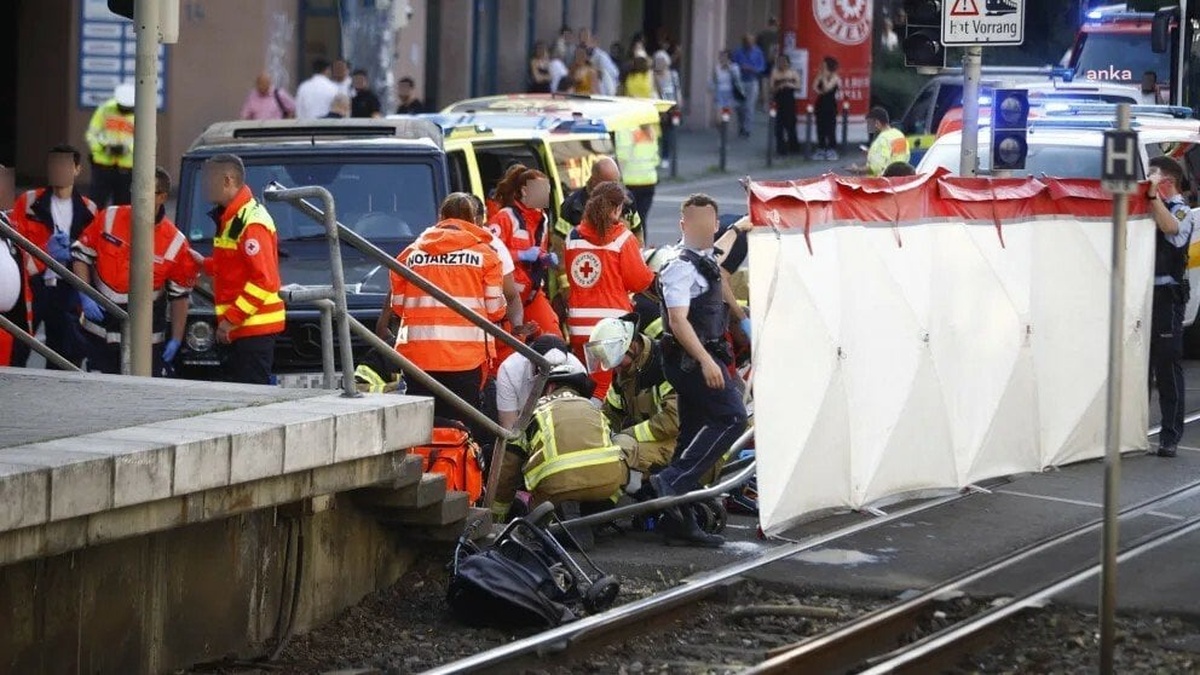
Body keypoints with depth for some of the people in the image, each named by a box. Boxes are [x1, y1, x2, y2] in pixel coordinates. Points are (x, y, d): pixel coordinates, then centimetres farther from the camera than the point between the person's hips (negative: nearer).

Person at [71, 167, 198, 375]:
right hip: (100, 332, 2)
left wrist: (176, 339, -1)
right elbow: (81, 254, 5)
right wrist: (85, 296, -7)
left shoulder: (175, 243, -7)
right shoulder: (108, 219, -3)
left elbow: (179, 295, 0)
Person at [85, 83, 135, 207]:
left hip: (127, 168, 1)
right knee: (97, 202, -1)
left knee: (123, 205, 5)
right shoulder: (105, 110, -4)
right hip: (102, 164, -1)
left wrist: (128, 148, -21)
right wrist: (105, 147, -19)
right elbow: (91, 135, -1)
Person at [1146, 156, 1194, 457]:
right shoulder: (1149, 207, 17)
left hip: (1166, 297, -7)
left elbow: (1171, 228, -26)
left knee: (1168, 365, -5)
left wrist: (1153, 194, -29)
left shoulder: (1181, 211, -4)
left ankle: (1171, 436, -4)